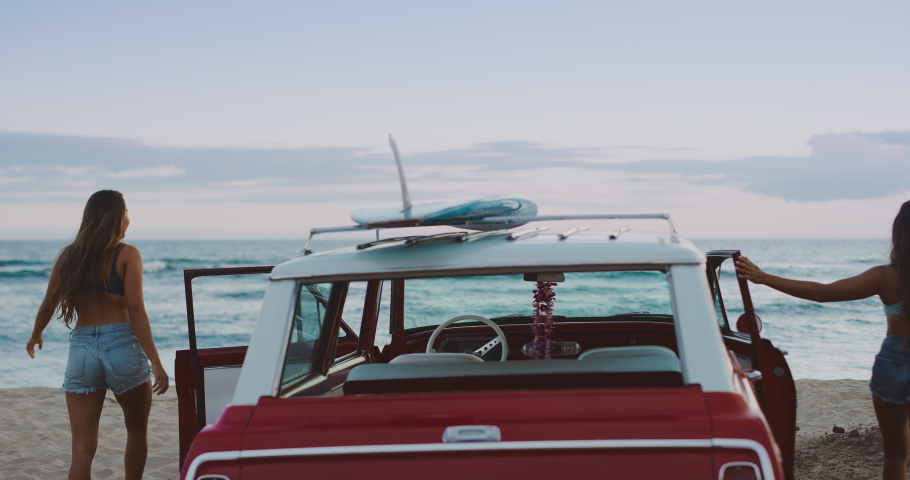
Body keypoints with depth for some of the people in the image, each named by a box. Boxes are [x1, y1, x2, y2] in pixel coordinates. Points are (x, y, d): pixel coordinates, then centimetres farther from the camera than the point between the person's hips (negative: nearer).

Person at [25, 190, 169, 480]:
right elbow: (136, 311, -12)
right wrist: (155, 363, -13)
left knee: (82, 448, 2)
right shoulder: (127, 255, -5)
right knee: (137, 430, 21)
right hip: (122, 347, -3)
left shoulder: (69, 255, 7)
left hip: (82, 350, 3)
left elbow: (49, 305, 13)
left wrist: (36, 335, 34)